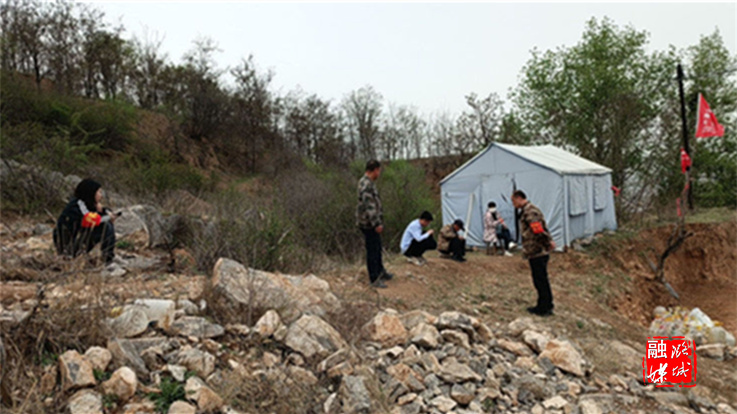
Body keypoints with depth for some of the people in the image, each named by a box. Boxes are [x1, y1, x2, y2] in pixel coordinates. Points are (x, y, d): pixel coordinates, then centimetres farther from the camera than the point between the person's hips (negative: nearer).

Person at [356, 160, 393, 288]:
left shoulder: (368, 183, 12)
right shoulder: (366, 185, -22)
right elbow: (368, 206, -27)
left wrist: (378, 221, 27)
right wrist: (376, 224, -27)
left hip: (371, 223, 11)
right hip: (368, 224, -11)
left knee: (377, 247, 22)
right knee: (372, 250, -1)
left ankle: (380, 271, 38)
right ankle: (374, 279, 8)